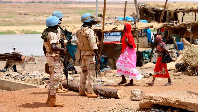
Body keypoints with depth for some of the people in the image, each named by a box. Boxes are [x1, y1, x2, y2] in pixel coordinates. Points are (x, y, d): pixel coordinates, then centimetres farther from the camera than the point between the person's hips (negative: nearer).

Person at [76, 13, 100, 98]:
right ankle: (90, 92, -8)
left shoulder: (80, 31, 9)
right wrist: (97, 56, -19)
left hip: (82, 53, 8)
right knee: (91, 73, -6)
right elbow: (93, 45, -21)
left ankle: (81, 91, 19)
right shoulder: (89, 31, -17)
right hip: (89, 53, -8)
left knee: (84, 72, 15)